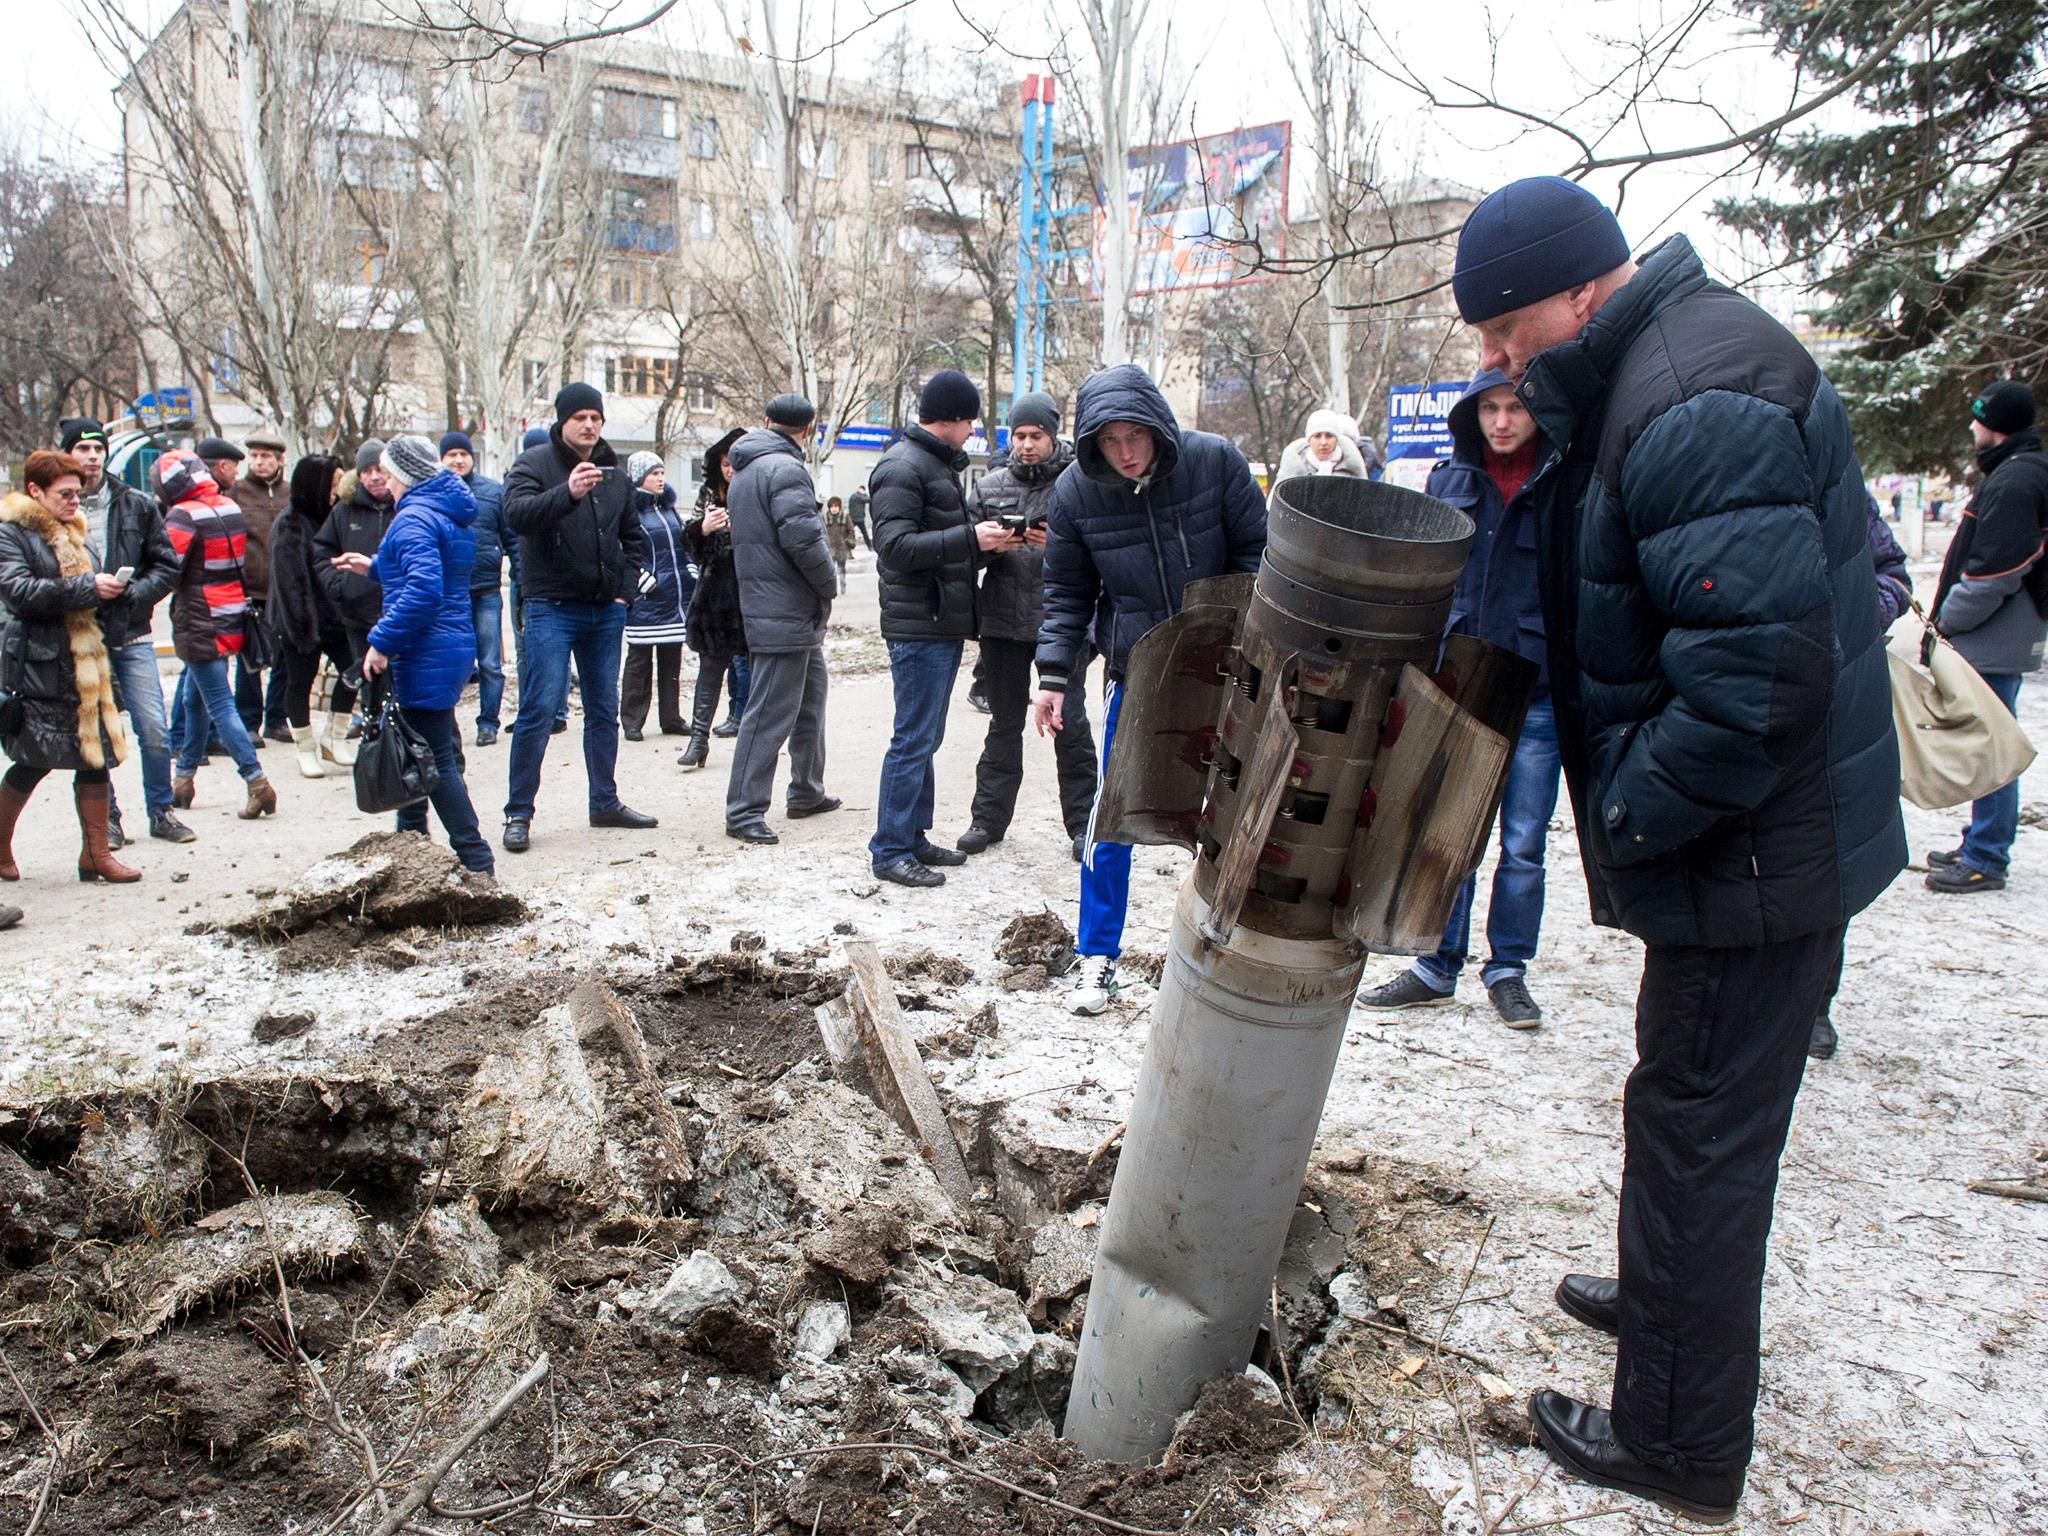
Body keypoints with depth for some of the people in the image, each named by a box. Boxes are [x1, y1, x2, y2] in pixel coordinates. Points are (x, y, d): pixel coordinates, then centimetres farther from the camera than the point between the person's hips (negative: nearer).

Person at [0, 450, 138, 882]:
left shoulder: (76, 534, 17)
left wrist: (112, 586, 3)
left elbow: (94, 591, 26)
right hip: (36, 665, -7)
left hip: (84, 664, 7)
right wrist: (88, 587, -22)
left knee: (95, 753, 4)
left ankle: (96, 853, 11)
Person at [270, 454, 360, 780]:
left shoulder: (331, 515, 9)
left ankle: (333, 740, 17)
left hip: (334, 615, 6)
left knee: (352, 672, 1)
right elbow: (290, 579, -17)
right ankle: (307, 749, 18)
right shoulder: (290, 524, -13)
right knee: (300, 683, 6)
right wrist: (302, 625, -20)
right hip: (304, 621, -6)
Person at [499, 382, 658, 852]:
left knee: (604, 710, 13)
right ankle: (518, 813, 0)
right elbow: (516, 514, -23)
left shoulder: (613, 472, 12)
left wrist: (630, 580, 8)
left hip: (606, 610, 6)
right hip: (552, 608, -6)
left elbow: (632, 534, 22)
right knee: (540, 709, -7)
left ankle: (605, 802, 24)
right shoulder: (534, 463, -5)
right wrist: (568, 492, -37)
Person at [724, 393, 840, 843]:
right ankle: (744, 811, -4)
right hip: (788, 615, -10)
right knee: (771, 713, -7)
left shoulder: (742, 473, 16)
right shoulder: (785, 469, -14)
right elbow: (803, 537, -23)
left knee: (811, 699, 21)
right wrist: (829, 587, -7)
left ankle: (807, 792, 31)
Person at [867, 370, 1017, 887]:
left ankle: (913, 837, 23)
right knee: (914, 740, -7)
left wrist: (987, 544, 9)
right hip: (918, 626, -10)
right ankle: (890, 850, 0)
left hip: (944, 625, 10)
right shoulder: (903, 467, -12)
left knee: (925, 739, 14)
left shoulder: (940, 464, 20)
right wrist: (970, 538, -21)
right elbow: (895, 547, -21)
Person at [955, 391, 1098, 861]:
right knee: (1005, 724, 14)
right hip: (1003, 622, 3)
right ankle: (989, 818, 23)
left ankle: (1082, 824, 13)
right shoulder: (989, 486, 9)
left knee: (1071, 725, 0)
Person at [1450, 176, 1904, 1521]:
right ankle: (1671, 1296, 47)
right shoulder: (1649, 376, 10)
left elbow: (1759, 667, -30)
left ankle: (1678, 1442, 19)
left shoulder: (1700, 410, -24)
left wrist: (1629, 816, -20)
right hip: (1771, 841, 10)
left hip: (1756, 854, -10)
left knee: (1697, 1127, 2)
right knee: (1703, 1110, 25)